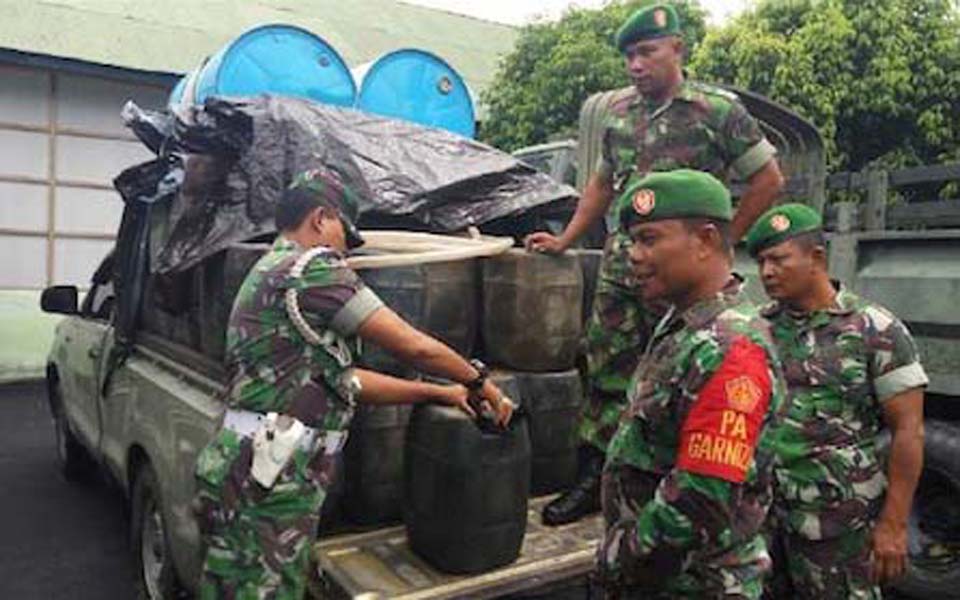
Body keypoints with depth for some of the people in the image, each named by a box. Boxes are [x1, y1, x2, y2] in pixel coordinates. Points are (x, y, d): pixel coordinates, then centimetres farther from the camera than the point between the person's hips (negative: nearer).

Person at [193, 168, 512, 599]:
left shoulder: (269, 273, 21)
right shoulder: (313, 267, -11)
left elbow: (342, 378, 20)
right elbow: (414, 346, -12)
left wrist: (438, 392, 20)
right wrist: (480, 380, 5)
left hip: (245, 469, 10)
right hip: (269, 480, -10)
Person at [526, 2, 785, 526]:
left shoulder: (718, 110, -4)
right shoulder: (619, 113, 12)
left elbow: (768, 180, 0)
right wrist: (565, 240, 17)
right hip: (619, 271, 5)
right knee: (606, 374, 8)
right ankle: (592, 479, 21)